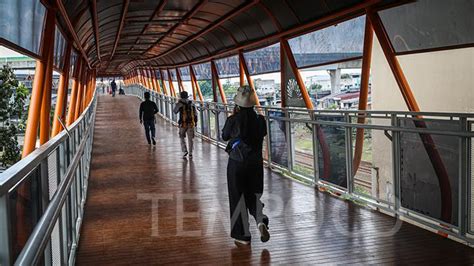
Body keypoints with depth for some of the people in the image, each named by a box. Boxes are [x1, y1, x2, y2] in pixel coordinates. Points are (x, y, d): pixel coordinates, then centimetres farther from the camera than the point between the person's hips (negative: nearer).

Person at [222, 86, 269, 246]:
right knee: (254, 194, 19)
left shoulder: (233, 120, -13)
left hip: (237, 162, -3)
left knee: (238, 198, 8)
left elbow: (225, 136, 3)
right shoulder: (259, 119, -4)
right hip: (256, 162, 3)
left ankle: (243, 236, 14)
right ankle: (261, 220, -9)